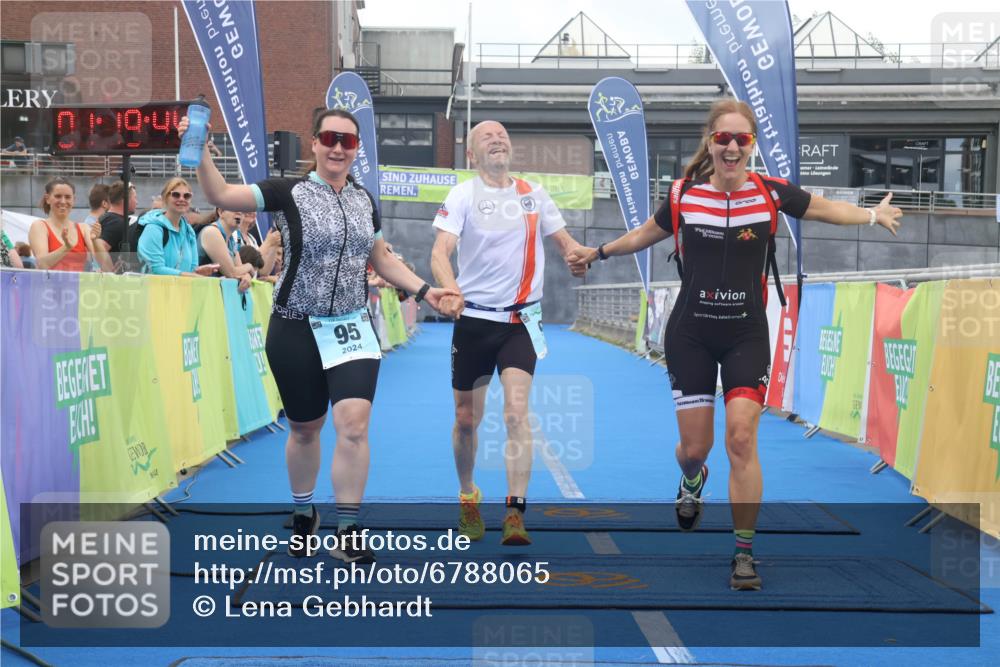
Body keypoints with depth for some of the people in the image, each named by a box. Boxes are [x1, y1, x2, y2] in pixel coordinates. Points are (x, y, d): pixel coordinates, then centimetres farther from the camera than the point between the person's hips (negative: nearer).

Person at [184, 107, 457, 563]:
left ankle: (347, 533, -3)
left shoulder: (364, 200, 7)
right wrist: (199, 151, -31)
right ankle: (303, 516, 35)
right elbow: (222, 196, -17)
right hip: (296, 330, -2)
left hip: (352, 329, 3)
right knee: (304, 428, 10)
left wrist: (424, 290, 12)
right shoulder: (290, 193, -7)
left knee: (354, 423, -13)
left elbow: (381, 258, 20)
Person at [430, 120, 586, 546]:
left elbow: (564, 240, 14)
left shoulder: (533, 193, 6)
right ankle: (468, 499, 33)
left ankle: (515, 513, -13)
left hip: (520, 321, 1)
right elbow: (440, 251, -16)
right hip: (474, 319, -1)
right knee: (467, 420, 9)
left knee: (516, 412, -15)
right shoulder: (462, 195, -4)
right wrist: (450, 289, -36)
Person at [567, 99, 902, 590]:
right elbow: (645, 234, 16)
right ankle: (692, 481, 43)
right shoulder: (683, 194, -3)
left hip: (747, 335, -1)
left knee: (741, 439, -12)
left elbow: (824, 208, 12)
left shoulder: (770, 193, -5)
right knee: (694, 447, 3)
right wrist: (598, 252, 23)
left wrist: (873, 214, 1)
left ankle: (744, 552, 1)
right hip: (691, 334, 1)